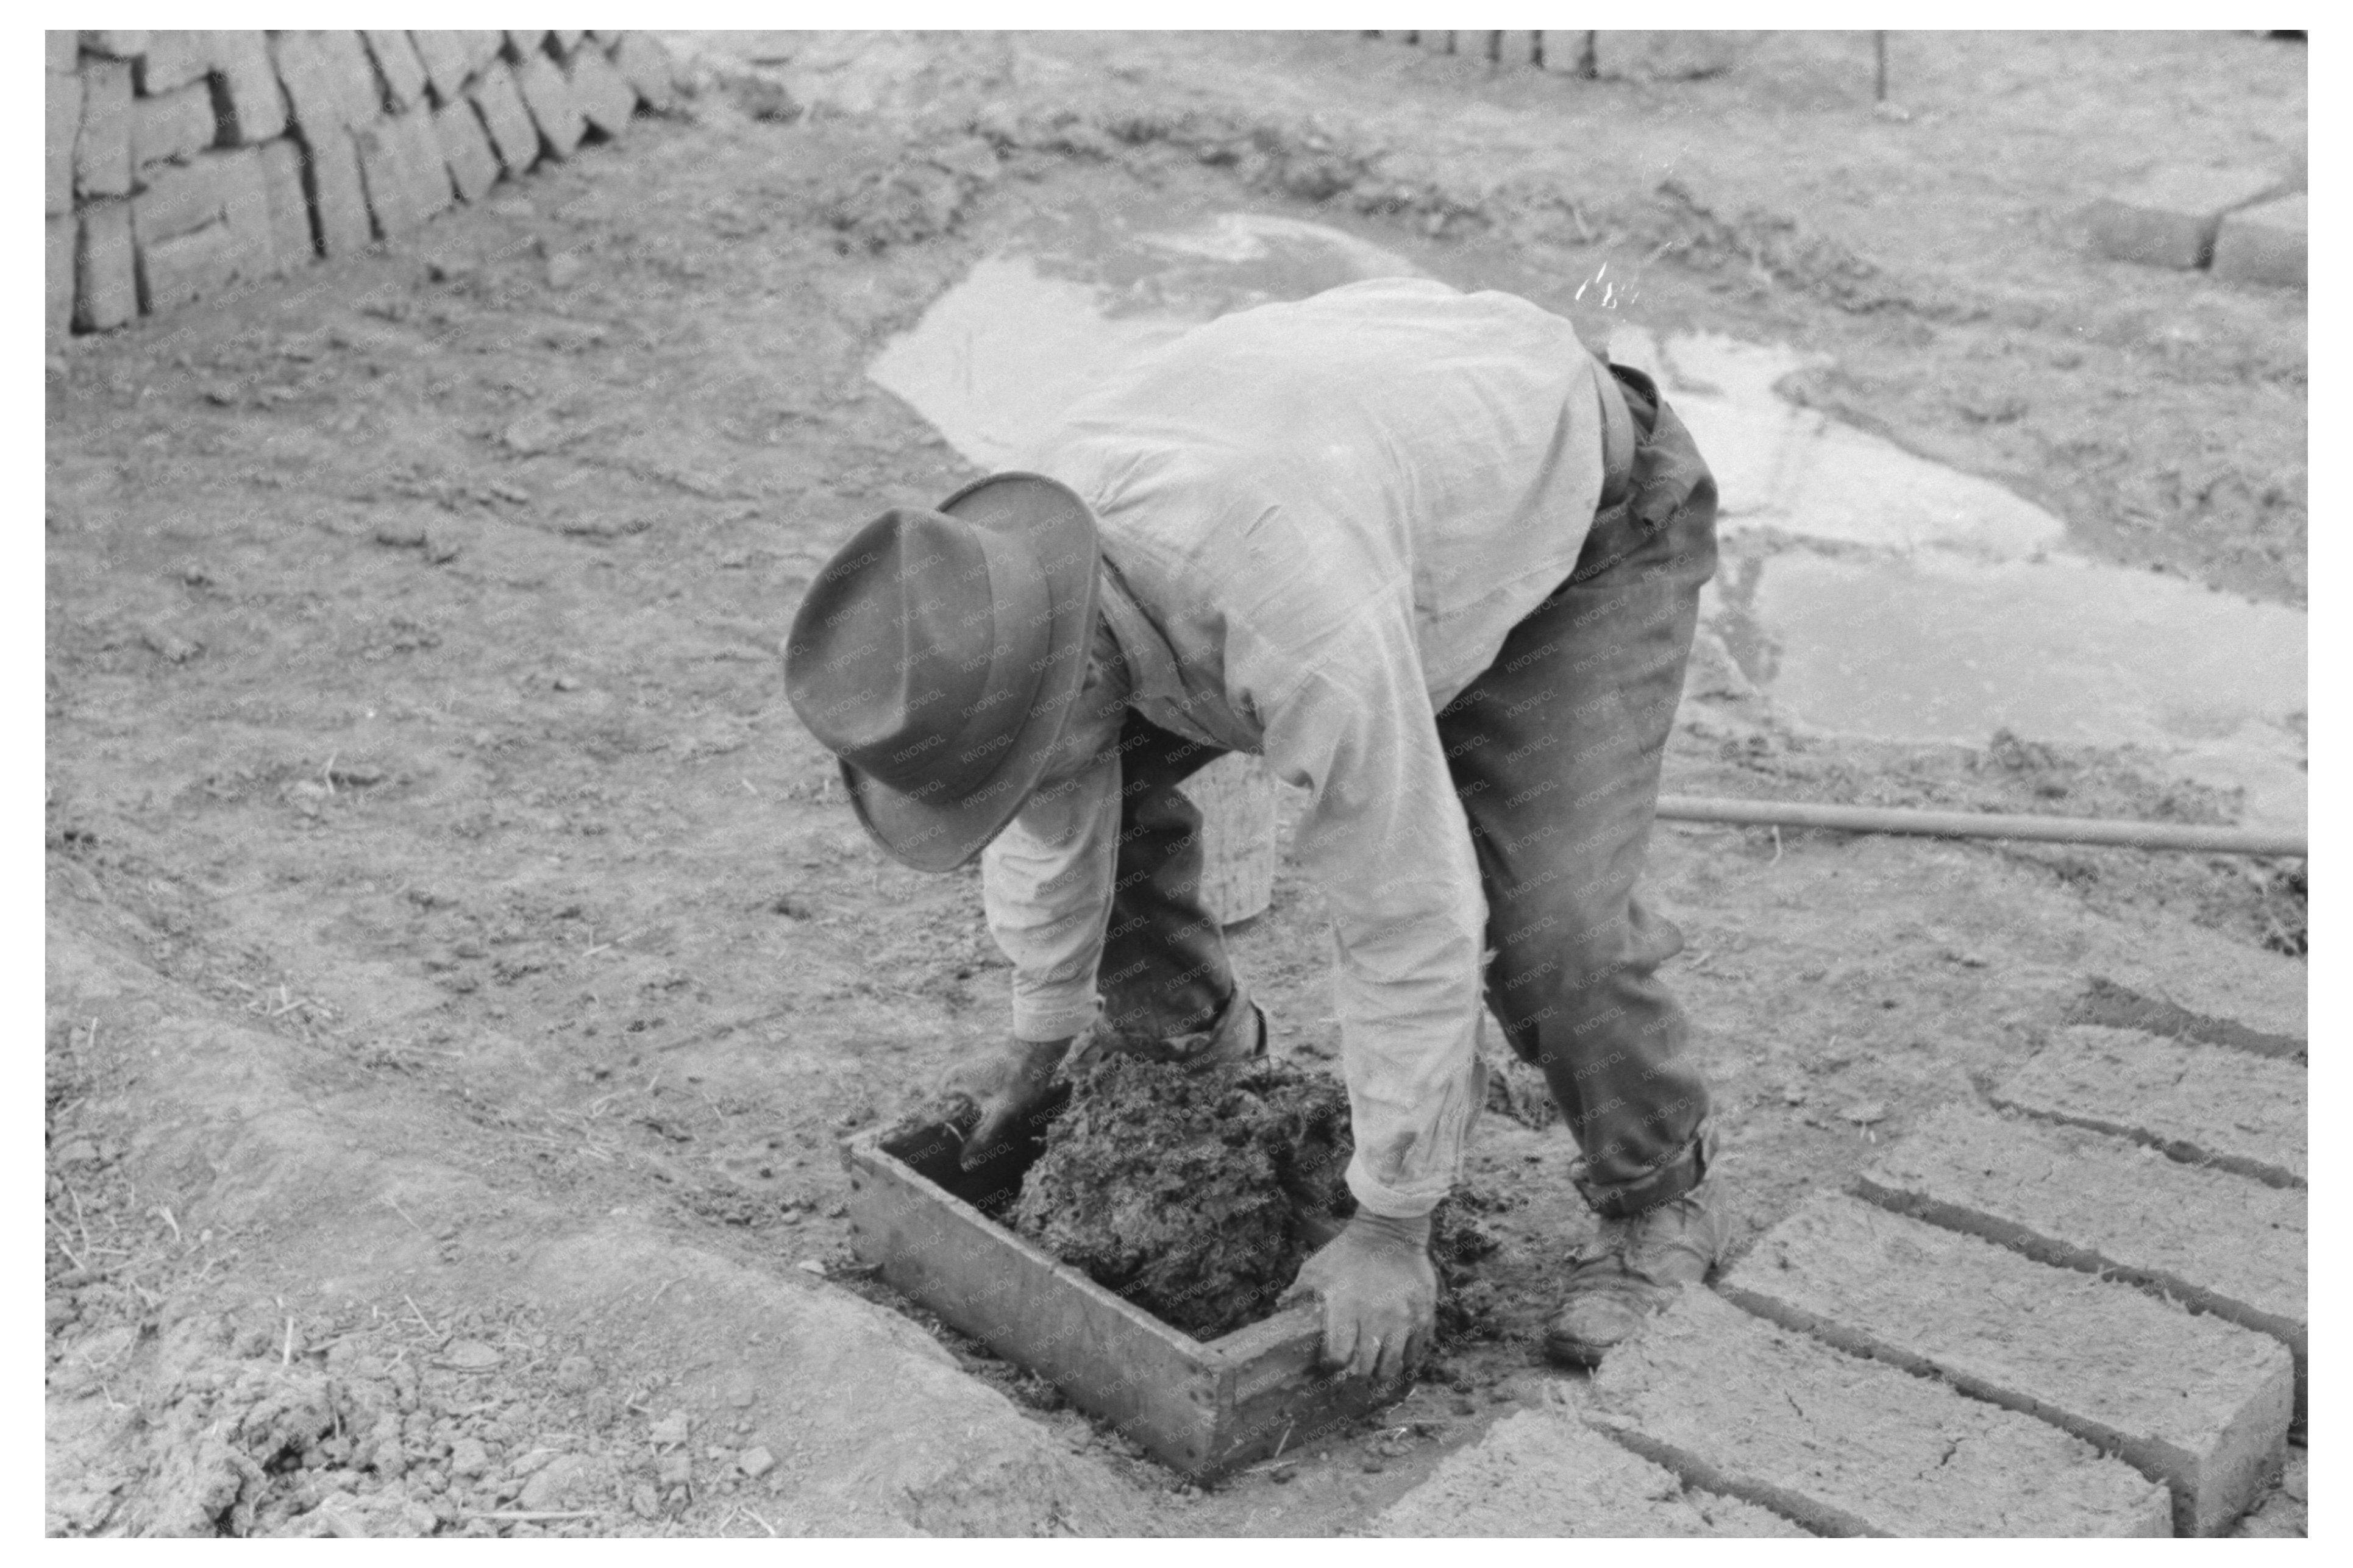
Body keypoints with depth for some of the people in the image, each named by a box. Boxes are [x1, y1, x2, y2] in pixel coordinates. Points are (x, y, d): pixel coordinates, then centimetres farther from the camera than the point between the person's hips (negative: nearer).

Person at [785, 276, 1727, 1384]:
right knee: (1115, 778, -2)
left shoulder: (1298, 624, -46)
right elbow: (1051, 817, -3)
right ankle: (1182, 1032, 24)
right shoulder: (1017, 550, -21)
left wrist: (1391, 1228, -25)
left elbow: (1407, 918, -36)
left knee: (1545, 920, -22)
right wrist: (1037, 1043, 10)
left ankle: (1658, 1200, 6)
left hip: (1580, 517, -6)